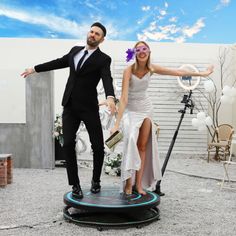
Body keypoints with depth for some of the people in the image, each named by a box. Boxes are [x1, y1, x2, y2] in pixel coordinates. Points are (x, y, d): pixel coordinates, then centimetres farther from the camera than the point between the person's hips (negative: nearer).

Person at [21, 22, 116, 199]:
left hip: (89, 108, -3)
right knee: (68, 145, -5)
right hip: (70, 107, 4)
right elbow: (59, 62, 25)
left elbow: (107, 79, -21)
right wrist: (35, 69, 32)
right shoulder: (75, 50, 11)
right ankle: (75, 185, 6)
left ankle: (96, 180, 24)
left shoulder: (103, 59, -4)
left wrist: (110, 97, -42)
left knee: (98, 146, -1)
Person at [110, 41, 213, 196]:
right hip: (130, 109, -4)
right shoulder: (129, 71, -21)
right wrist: (117, 123, -34)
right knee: (131, 140, -23)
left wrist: (202, 73, 4)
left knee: (143, 146, 2)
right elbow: (124, 98, -28)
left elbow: (178, 72, -1)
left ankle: (139, 184, 7)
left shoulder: (151, 69, -8)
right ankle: (128, 183, -14)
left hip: (145, 109, 4)